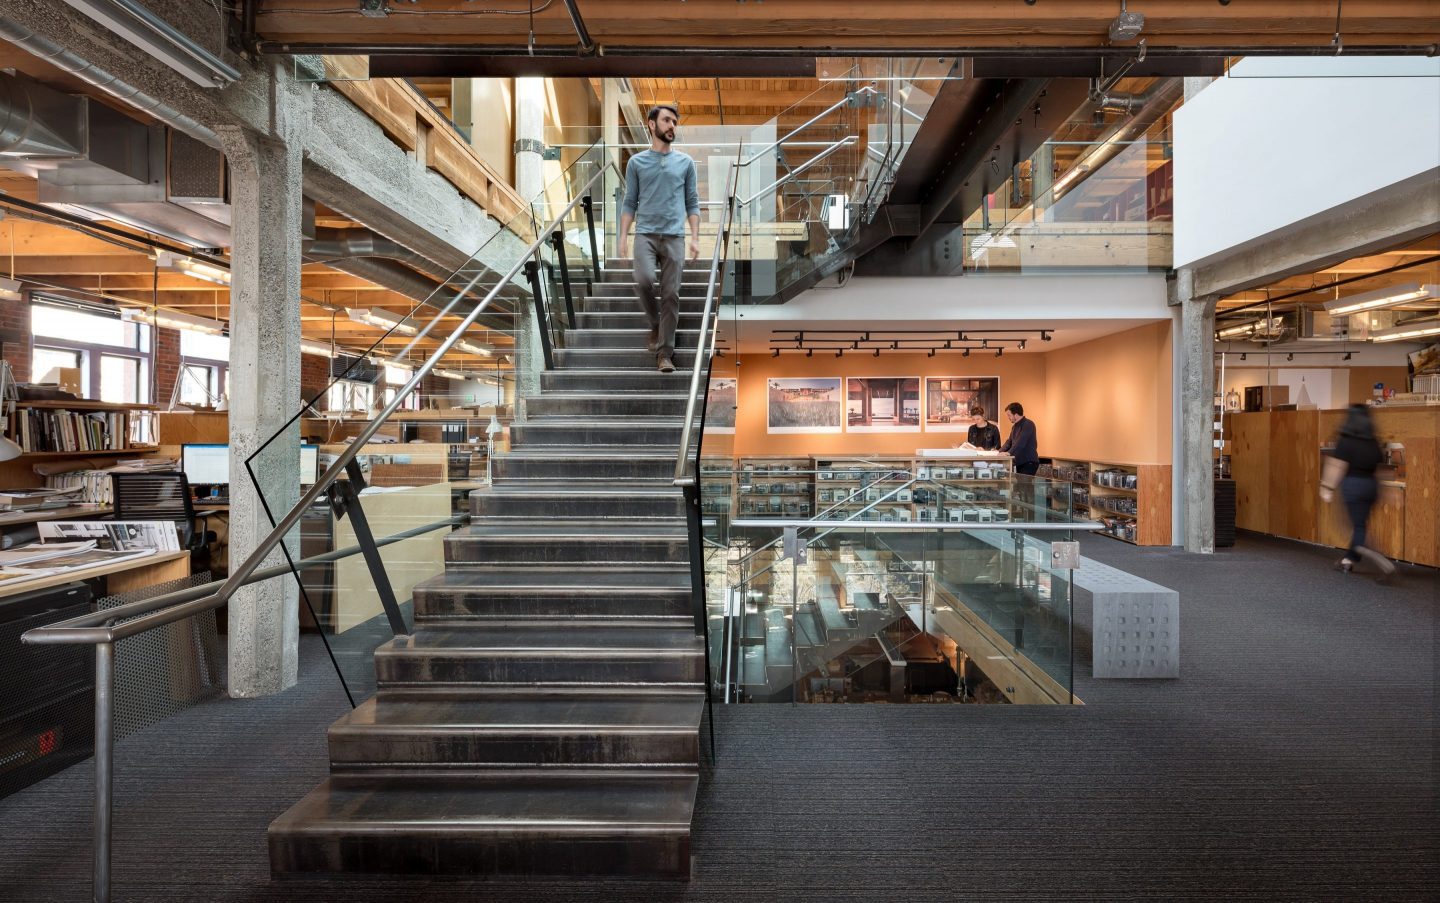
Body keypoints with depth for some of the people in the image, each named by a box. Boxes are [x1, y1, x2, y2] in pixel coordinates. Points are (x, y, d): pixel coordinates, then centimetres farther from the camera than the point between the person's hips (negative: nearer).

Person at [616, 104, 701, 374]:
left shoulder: (686, 162, 11)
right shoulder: (636, 162, 10)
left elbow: (692, 203, 10)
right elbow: (629, 203, 9)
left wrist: (695, 237, -1)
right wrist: (623, 236, -2)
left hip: (674, 237, 1)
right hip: (645, 234, -1)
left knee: (670, 295, -3)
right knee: (645, 281, -23)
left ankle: (665, 352, 4)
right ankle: (655, 324, 6)